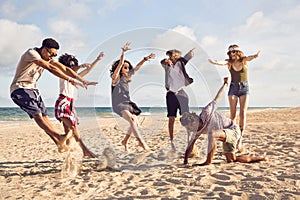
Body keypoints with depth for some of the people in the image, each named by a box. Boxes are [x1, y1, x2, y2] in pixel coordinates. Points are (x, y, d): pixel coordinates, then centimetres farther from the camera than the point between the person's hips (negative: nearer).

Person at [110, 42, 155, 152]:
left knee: (135, 123, 3)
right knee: (131, 119, -27)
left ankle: (125, 141, 24)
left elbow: (136, 68, 10)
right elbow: (120, 64, -19)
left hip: (127, 104, 8)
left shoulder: (126, 77, 13)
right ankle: (141, 142, -34)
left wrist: (145, 59, 3)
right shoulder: (115, 78, -5)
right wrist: (123, 52, -28)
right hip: (119, 105, -8)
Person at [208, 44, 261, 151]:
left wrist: (256, 55, -48)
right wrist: (214, 62, -45)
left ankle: (240, 138, -5)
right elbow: (221, 62, -22)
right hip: (233, 87, 0)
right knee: (233, 114, -3)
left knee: (243, 113, -7)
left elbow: (250, 58, -24)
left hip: (244, 87, 0)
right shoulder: (229, 62, -2)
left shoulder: (243, 60, -2)